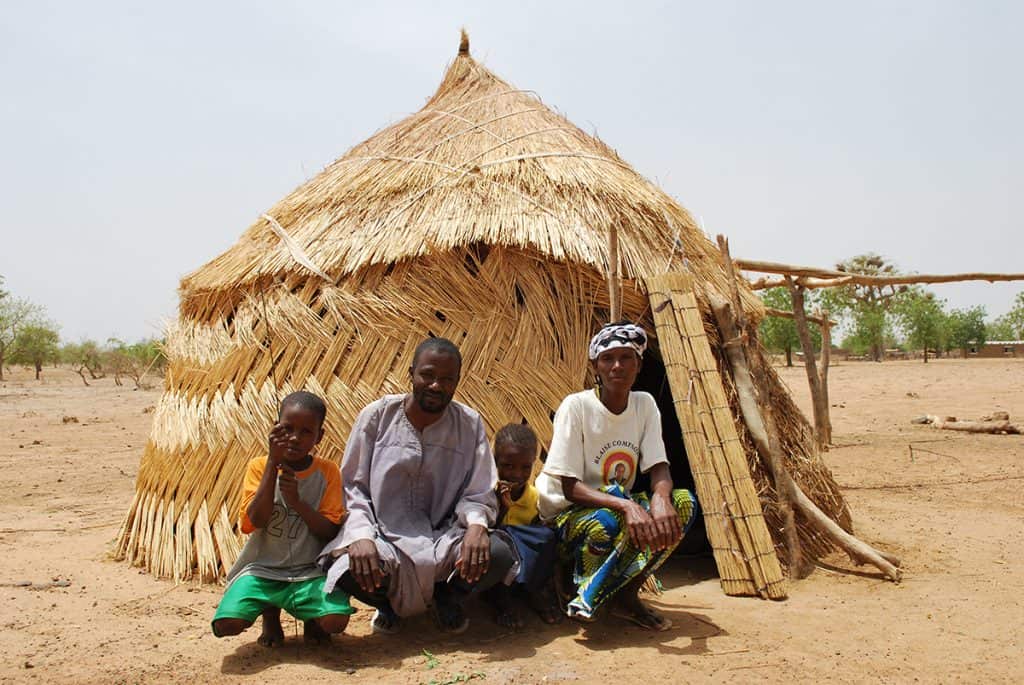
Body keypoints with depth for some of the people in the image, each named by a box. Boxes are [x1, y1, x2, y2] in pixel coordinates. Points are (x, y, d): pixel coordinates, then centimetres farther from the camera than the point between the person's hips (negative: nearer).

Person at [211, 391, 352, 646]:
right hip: (262, 568, 1)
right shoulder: (260, 466, 1)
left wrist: (296, 500, -18)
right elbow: (256, 520, -14)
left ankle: (310, 616, 11)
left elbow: (331, 532, -5)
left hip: (310, 572, -1)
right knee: (226, 624, -23)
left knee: (335, 620, -27)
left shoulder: (328, 471, 0)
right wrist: (273, 462, -18)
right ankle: (269, 610, 12)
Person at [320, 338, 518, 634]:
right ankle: (387, 601, 8)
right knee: (349, 569, -34)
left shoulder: (470, 424, -1)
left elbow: (478, 494, -1)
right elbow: (352, 487, -3)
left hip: (443, 540, 1)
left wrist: (476, 524, -25)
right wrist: (361, 535, -22)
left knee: (500, 554, -27)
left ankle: (448, 597, 10)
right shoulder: (377, 416, -3)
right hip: (384, 540, -1)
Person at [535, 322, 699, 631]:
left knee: (683, 502, -20)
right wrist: (626, 505, -36)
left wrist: (660, 497, -32)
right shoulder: (576, 406, -17)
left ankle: (626, 595, -8)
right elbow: (570, 488, -21)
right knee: (605, 524, -38)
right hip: (566, 516, -5)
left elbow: (659, 469, -7)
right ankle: (579, 592, -6)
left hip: (620, 507, 5)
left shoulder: (644, 405, -1)